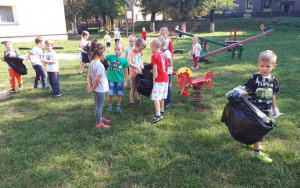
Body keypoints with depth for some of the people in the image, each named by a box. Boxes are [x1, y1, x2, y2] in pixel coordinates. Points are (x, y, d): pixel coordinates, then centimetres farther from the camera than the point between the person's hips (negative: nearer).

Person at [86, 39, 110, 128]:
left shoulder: (92, 63, 3)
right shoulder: (99, 65, -25)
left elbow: (89, 76, 6)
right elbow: (97, 79, -24)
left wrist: (89, 86, -3)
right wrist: (93, 88, -12)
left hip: (96, 89, 9)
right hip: (100, 89, -9)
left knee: (97, 105, 24)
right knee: (99, 106, 5)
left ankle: (99, 117, 43)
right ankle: (99, 123, 19)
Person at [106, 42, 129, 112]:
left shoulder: (124, 60, -6)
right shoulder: (111, 57, -3)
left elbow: (126, 72, -1)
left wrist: (125, 82, 1)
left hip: (120, 80, 0)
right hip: (111, 80, 0)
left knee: (119, 94, 10)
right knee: (110, 94, 7)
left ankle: (118, 106, 29)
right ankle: (110, 105, 28)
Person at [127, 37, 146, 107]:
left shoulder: (140, 52, 4)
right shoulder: (131, 53, -16)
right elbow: (129, 63, -26)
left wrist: (142, 67, 0)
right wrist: (137, 67, -32)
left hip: (140, 73, 5)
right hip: (133, 73, -5)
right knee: (133, 88, 3)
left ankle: (138, 99, 31)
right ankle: (131, 102, 15)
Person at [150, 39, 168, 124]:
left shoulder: (154, 56, -11)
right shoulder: (163, 55, 12)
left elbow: (155, 68, -14)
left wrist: (154, 80, -10)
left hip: (159, 80, -9)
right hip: (165, 78, 9)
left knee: (155, 97, -10)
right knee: (161, 96, 21)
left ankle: (158, 115, -17)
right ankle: (161, 111, 35)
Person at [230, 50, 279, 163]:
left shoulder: (273, 80, 1)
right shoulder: (255, 78, -14)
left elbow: (273, 95, 11)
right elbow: (247, 90, -15)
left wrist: (274, 108, 18)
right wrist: (240, 91, -37)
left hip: (266, 110, 5)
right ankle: (257, 152, 13)